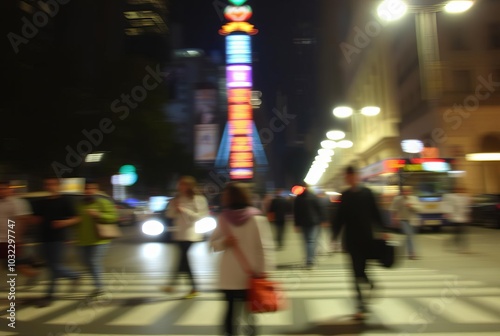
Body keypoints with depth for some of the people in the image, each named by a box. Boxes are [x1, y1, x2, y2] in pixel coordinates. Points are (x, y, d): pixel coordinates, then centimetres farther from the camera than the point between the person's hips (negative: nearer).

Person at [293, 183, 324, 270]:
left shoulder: (297, 199, 2)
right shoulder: (313, 197, -6)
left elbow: (295, 213, 4)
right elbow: (320, 209, -6)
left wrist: (297, 224, 9)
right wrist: (322, 220, 2)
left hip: (303, 223, 3)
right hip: (314, 222, -3)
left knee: (307, 241, 14)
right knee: (312, 241, -4)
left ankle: (309, 260, 23)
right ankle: (310, 261, -14)